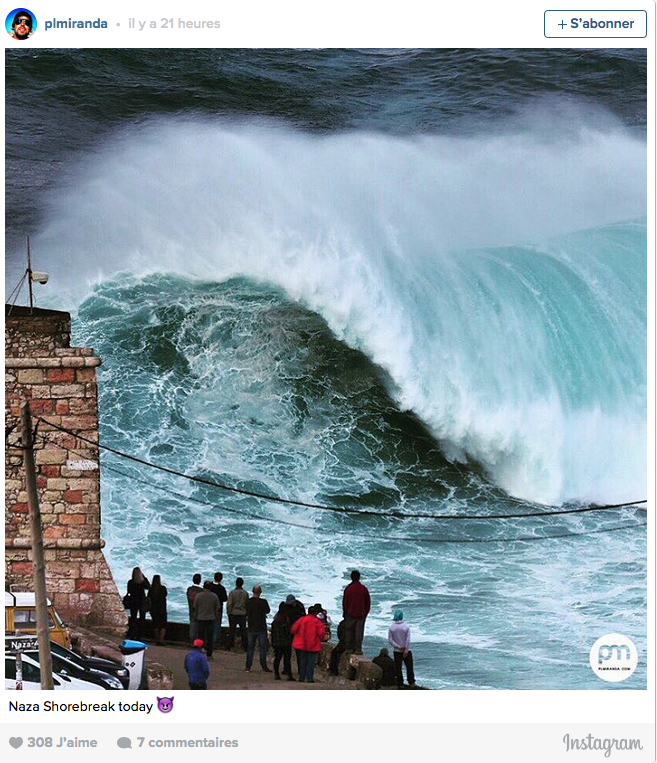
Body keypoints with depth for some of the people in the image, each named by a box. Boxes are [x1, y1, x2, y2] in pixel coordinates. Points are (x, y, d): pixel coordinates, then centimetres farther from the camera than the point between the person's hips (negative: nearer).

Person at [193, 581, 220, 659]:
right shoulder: (214, 596, -4)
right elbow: (217, 609, 2)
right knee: (210, 637, 5)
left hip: (200, 619, 0)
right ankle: (209, 655, 5)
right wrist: (215, 618, 16)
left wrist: (195, 618, 15)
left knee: (201, 637, 7)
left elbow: (195, 608, 1)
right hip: (211, 619, 0)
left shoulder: (198, 596, -6)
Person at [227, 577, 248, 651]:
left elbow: (229, 604, -10)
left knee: (232, 631, 6)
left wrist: (229, 612, 1)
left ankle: (230, 646, 7)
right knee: (243, 631, 7)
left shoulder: (232, 592, -9)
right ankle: (245, 646, 8)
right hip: (242, 614, 2)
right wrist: (246, 613, 14)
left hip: (233, 614, -2)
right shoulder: (245, 593, -2)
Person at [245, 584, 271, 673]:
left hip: (251, 628, 2)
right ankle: (264, 667, 7)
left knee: (250, 647, 11)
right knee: (263, 647, 7)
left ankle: (248, 666, 10)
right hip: (261, 628, -2)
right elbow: (267, 611, 3)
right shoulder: (263, 602, -14)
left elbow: (246, 613, 4)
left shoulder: (248, 602, -8)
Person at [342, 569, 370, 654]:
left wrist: (345, 612, 12)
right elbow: (368, 602, 4)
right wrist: (366, 613, 14)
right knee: (359, 631, 1)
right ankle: (358, 649, -5)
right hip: (361, 614, 1)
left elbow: (345, 602, 0)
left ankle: (349, 648, 8)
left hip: (350, 614, -1)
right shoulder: (364, 589, -2)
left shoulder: (348, 589, -6)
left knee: (349, 631, 8)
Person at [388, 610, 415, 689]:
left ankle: (400, 684, 11)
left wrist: (398, 647, -9)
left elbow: (390, 640, -8)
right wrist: (406, 650, -10)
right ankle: (411, 683, 16)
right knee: (409, 667, 11)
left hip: (397, 652, 1)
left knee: (398, 668, 8)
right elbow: (408, 639, -14)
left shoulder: (391, 627, -6)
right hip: (406, 650, -1)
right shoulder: (406, 626, -11)